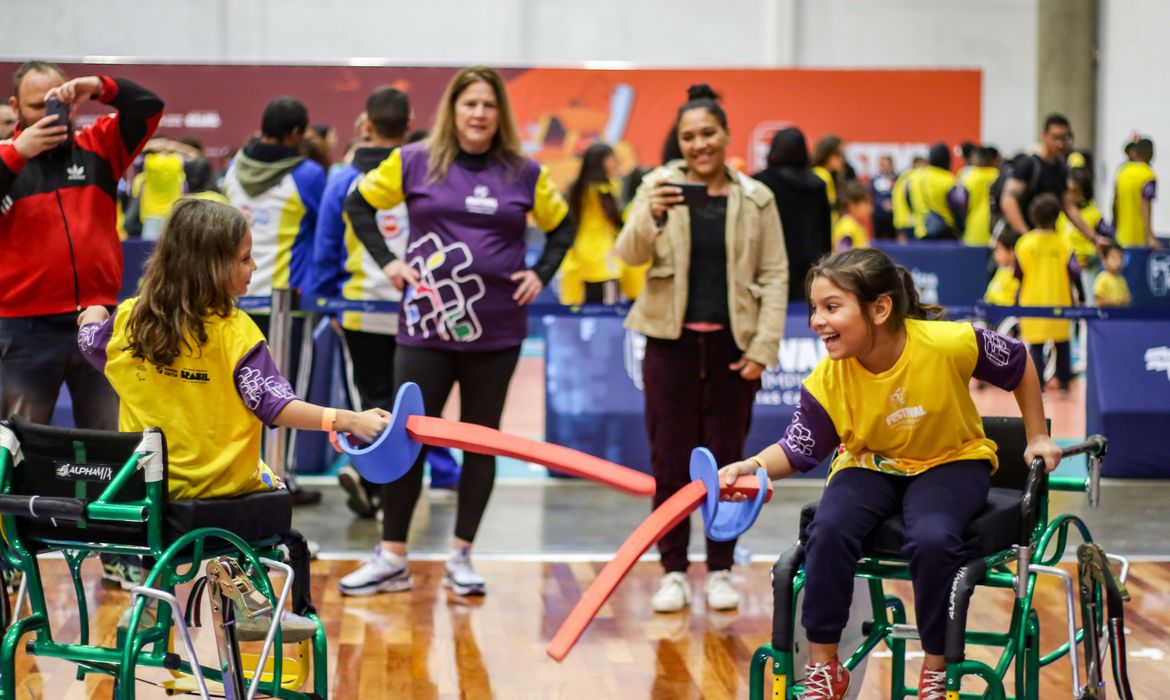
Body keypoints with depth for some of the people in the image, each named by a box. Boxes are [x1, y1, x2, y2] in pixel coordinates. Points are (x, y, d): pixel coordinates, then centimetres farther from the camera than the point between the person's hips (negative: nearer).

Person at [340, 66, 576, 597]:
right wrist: (385, 260, 0)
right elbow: (359, 204, 10)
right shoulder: (415, 163, 1)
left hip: (496, 331, 1)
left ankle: (461, 558, 17)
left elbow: (562, 227, 17)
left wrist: (541, 274, 3)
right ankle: (391, 560, 10)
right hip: (426, 328, -1)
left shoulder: (525, 174, 5)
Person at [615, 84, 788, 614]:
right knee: (670, 464, 3)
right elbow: (630, 255, -9)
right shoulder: (659, 188, 1)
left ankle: (721, 571, 17)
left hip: (732, 345, 1)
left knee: (726, 461, 6)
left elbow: (775, 276, 3)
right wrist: (649, 218, -31)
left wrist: (763, 347, -5)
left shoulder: (755, 199, 4)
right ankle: (673, 573, 13)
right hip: (671, 343, 0)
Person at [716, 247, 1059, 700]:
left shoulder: (948, 344, -26)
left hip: (950, 462, -2)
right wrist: (754, 467, -31)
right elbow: (798, 451, -9)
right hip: (870, 466, 2)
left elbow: (1019, 363, -8)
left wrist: (1038, 438, 0)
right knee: (828, 529, -29)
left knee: (932, 538, -33)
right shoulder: (827, 382, -19)